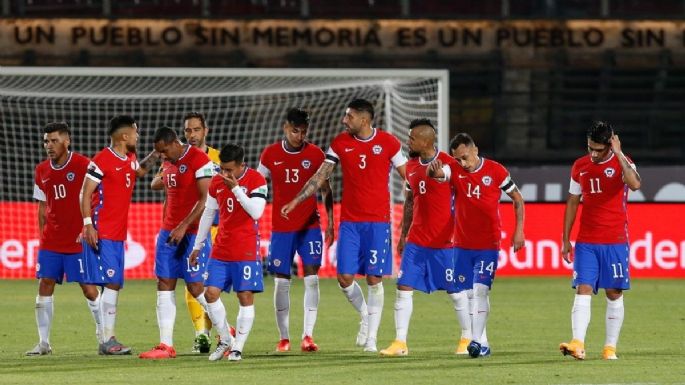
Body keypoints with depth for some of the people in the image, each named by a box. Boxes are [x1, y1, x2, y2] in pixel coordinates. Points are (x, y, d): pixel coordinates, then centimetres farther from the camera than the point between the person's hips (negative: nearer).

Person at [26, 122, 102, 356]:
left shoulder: (83, 165, -8)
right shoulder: (42, 171, 9)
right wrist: (42, 236, 10)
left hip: (79, 241, -5)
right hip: (50, 241, 5)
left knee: (88, 288, -2)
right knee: (45, 286, -1)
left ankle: (103, 334, 14)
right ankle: (43, 343, 2)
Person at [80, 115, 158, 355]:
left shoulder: (130, 159, 13)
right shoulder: (102, 160, -12)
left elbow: (140, 171, 38)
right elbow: (85, 194, -12)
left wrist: (156, 154, 24)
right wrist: (88, 225, -19)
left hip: (118, 234, 9)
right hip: (101, 234, -9)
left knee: (115, 285, 7)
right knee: (111, 283, -14)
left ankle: (108, 340, 11)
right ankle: (107, 341, -14)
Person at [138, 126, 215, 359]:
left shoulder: (199, 160, -12)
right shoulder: (168, 163, 14)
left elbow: (206, 199, -16)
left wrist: (184, 227, -19)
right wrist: (165, 228, 16)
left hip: (193, 232, -8)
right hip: (170, 232, 8)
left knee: (195, 286, -7)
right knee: (164, 285, 1)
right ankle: (166, 346, 0)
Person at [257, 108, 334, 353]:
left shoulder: (315, 154, 0)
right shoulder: (270, 154, 1)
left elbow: (325, 190, 6)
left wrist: (330, 222, -1)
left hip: (310, 226, -1)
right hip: (280, 228, 1)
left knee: (311, 277, -11)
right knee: (281, 281, 1)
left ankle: (308, 335, -11)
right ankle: (284, 337, 9)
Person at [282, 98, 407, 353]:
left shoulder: (388, 143, -3)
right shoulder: (340, 143, 4)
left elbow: (408, 178, 3)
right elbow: (320, 177, 8)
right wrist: (295, 202, 3)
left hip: (378, 221, -3)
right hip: (349, 221, 3)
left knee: (374, 279, -3)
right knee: (344, 277, -4)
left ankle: (371, 338, 5)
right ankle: (365, 316, 24)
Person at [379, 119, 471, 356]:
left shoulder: (448, 164, -10)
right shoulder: (411, 166, 10)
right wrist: (403, 235, 17)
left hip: (444, 241, -6)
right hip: (416, 240, 6)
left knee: (455, 291, 3)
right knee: (404, 288, -3)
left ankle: (468, 338, 17)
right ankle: (400, 343, -2)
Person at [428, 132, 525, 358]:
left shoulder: (495, 171, -5)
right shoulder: (454, 170, 0)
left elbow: (518, 199, 4)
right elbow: (438, 173, -23)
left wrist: (518, 230, -4)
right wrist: (433, 170, -47)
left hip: (488, 244, -3)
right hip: (462, 244, 3)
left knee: (480, 290, -15)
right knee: (467, 293, 5)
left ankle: (477, 341, -19)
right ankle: (483, 344, 14)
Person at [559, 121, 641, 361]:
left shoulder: (622, 162, -5)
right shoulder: (580, 166, 7)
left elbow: (635, 184, -27)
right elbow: (572, 202, 14)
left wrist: (618, 154, -26)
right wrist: (565, 240, 12)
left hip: (615, 241, -2)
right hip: (586, 242, 2)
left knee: (614, 294, 3)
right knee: (583, 290, -10)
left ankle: (610, 347, 9)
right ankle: (578, 344, -19)